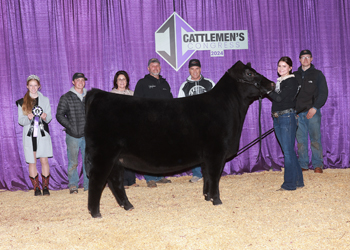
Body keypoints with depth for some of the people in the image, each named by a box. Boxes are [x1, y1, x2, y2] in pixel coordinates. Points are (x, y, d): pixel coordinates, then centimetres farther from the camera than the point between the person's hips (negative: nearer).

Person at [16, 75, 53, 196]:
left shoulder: (45, 99, 8)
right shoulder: (22, 102, 5)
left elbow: (49, 118, 8)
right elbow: (20, 120, 3)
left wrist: (45, 117, -15)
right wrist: (28, 118, -18)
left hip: (42, 134, 0)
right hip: (29, 135, 0)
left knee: (44, 160, -3)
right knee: (32, 162, 1)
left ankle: (45, 187, 6)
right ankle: (36, 188, 10)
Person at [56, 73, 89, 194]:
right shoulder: (66, 97, 3)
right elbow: (59, 115, 0)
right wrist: (70, 127, -9)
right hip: (73, 136, -3)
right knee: (73, 162, -3)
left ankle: (88, 186, 11)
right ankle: (73, 185, 8)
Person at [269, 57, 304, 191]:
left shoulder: (292, 81, -9)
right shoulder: (279, 81, 16)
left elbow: (279, 98, -17)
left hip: (287, 117, -8)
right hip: (277, 118, 8)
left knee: (288, 151, -5)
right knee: (288, 151, 12)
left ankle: (290, 184, 2)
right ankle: (298, 181, 21)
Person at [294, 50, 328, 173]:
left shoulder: (318, 74, 6)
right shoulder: (294, 76, 14)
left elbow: (323, 93, 0)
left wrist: (314, 108, -11)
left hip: (313, 112, -2)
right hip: (297, 113, 3)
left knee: (315, 139, -5)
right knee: (300, 140, 2)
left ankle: (317, 165, 3)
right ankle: (303, 165, 8)